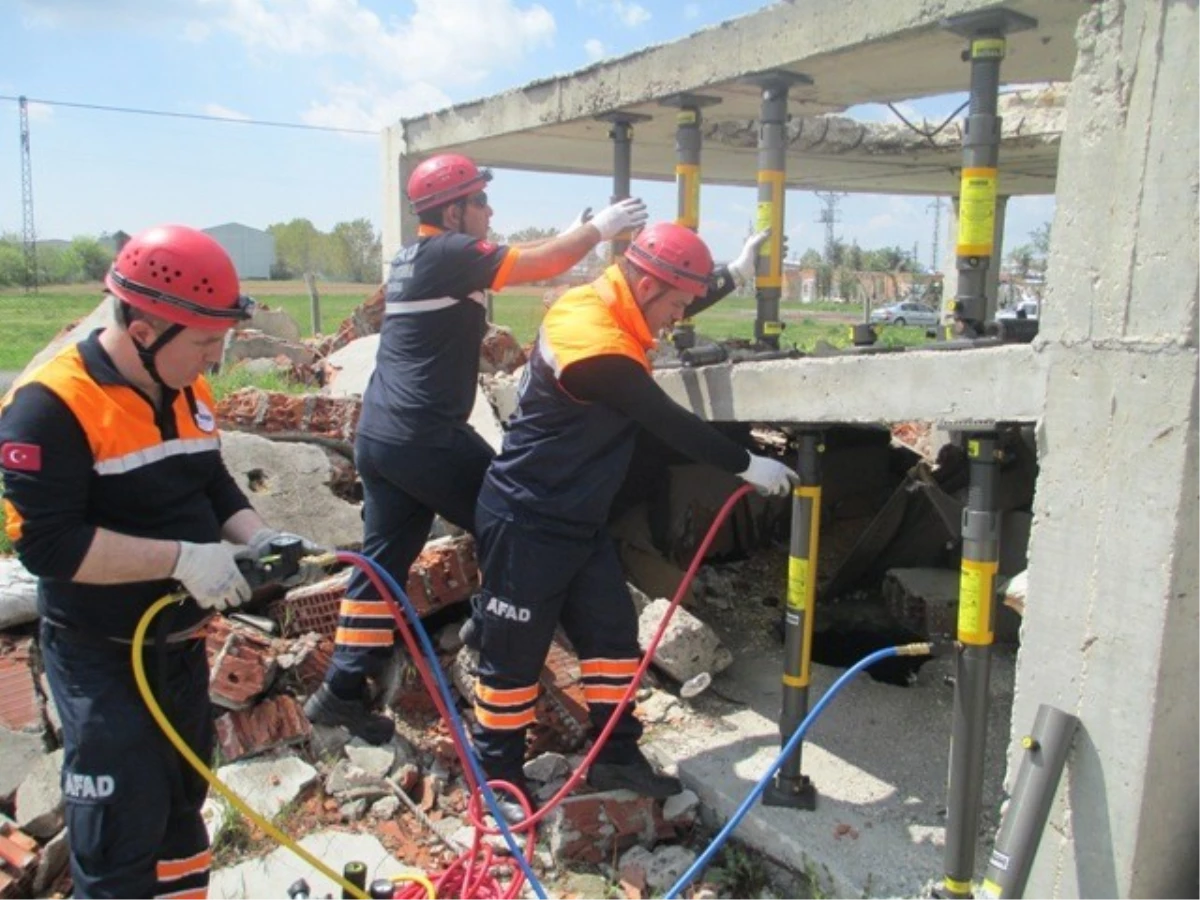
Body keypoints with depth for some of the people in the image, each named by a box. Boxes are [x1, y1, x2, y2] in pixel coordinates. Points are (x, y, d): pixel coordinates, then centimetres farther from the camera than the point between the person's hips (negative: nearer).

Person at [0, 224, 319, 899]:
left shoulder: (188, 389, 2)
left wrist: (259, 538, -7)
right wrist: (179, 558, -31)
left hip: (183, 645, 7)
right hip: (102, 660, -7)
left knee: (183, 803, 23)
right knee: (121, 841, 2)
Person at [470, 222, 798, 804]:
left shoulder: (600, 310, 2)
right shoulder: (593, 342, -27)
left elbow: (669, 307, 24)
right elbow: (671, 424, -23)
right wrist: (748, 466, -13)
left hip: (578, 521, 10)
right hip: (527, 526, -10)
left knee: (613, 634, 12)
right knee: (515, 656, 5)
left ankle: (616, 757, 26)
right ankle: (498, 777, 23)